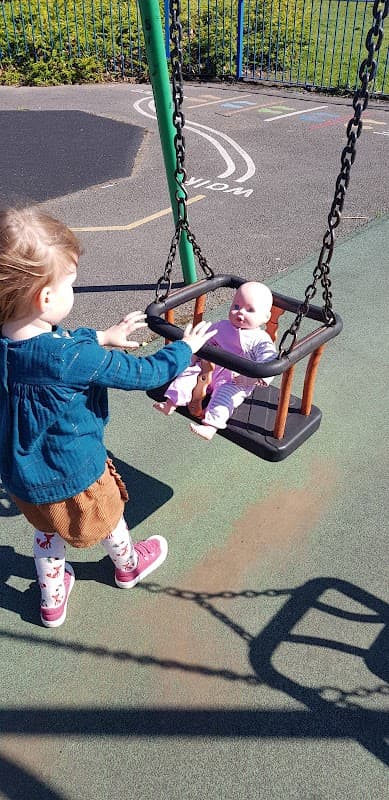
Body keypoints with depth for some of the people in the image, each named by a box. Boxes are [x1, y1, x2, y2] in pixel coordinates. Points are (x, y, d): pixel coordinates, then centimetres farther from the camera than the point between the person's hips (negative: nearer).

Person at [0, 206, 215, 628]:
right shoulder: (73, 359, -37)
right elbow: (142, 373, -23)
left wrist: (101, 336, 16)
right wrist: (185, 348, -7)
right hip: (73, 476, -5)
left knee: (47, 532, 31)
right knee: (107, 516, 26)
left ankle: (52, 601, 52)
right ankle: (128, 565, 57)